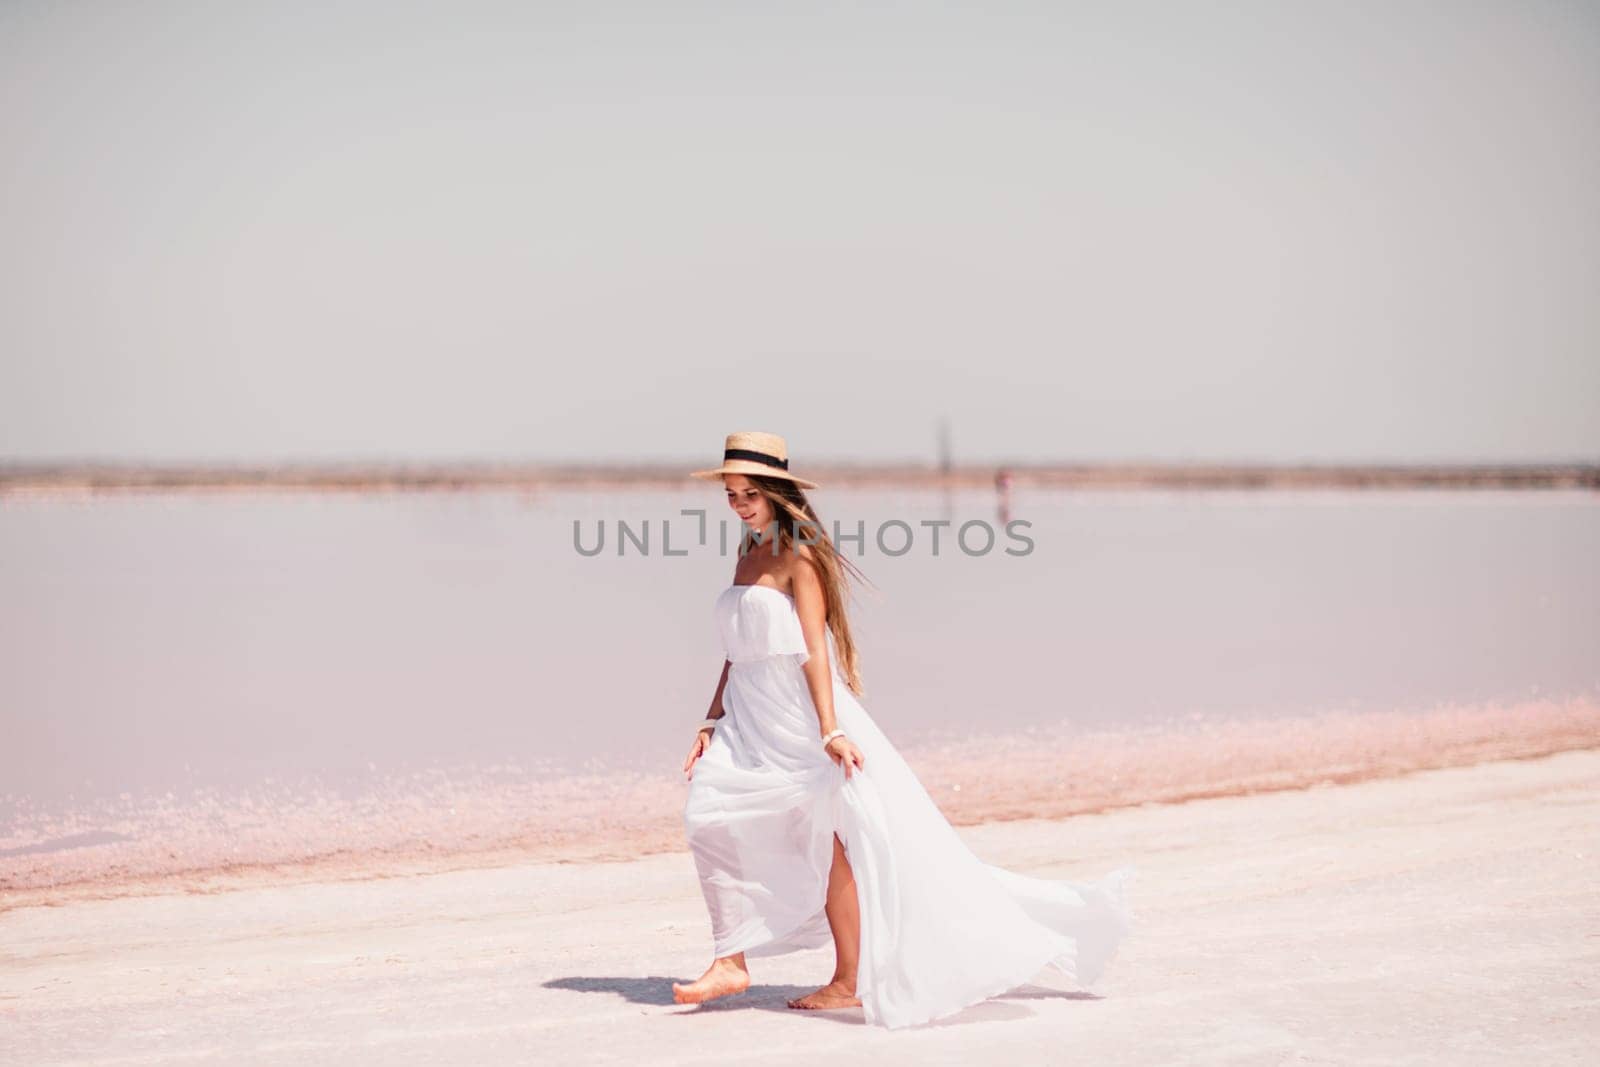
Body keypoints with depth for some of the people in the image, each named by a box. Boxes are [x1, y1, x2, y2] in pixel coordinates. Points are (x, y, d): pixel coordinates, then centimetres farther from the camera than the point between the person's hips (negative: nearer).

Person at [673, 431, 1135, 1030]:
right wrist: (711, 722, 14)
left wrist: (829, 731, -21)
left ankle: (849, 983, 1)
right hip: (749, 717, 7)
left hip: (802, 715, -7)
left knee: (832, 842, -5)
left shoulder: (798, 555, -7)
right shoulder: (747, 557, 15)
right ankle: (731, 962, -5)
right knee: (710, 809, -9)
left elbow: (813, 649, -15)